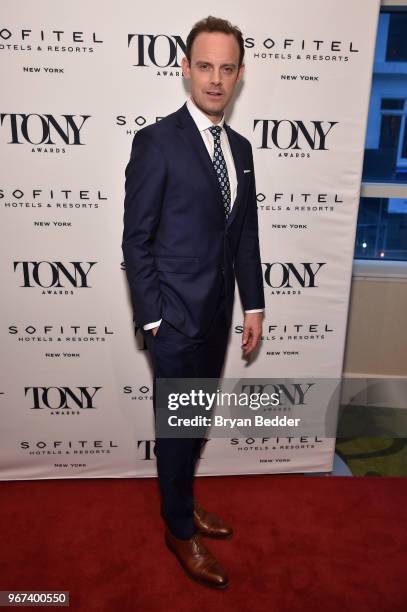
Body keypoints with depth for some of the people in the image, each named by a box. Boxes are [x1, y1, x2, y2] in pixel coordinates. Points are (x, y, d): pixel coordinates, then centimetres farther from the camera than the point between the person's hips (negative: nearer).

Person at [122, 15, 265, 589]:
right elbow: (136, 239, -11)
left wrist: (253, 306, 9)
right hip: (176, 315, -6)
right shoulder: (156, 140, -11)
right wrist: (152, 318, -12)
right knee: (177, 425, 8)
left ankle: (182, 500, 42)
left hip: (218, 314, 6)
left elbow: (246, 234, 11)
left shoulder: (241, 148, 9)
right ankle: (180, 529, 31)